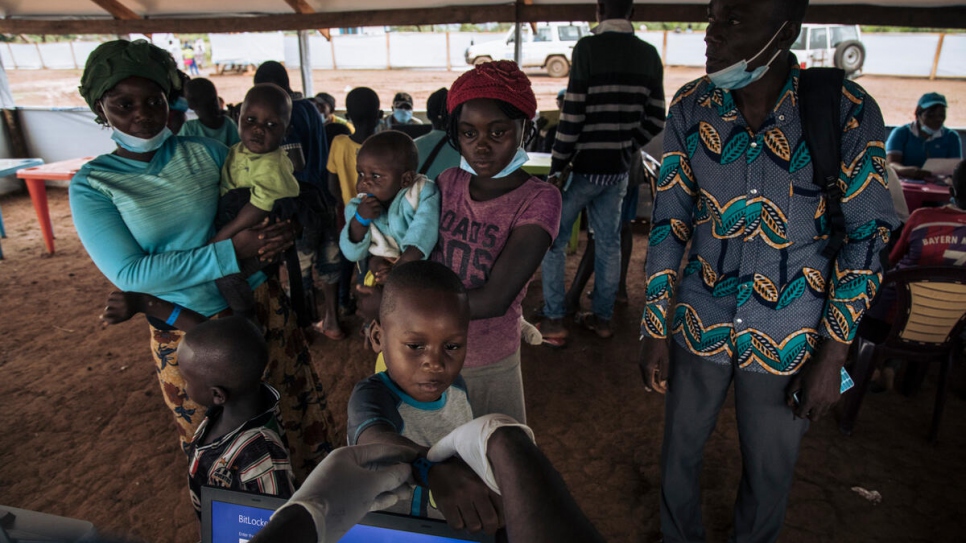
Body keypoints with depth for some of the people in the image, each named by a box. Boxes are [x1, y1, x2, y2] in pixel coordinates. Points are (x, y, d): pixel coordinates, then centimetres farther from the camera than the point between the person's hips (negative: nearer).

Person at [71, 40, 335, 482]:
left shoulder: (205, 151, 0)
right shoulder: (92, 186, -6)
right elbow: (130, 272, -16)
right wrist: (231, 251, -24)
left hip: (261, 306, 2)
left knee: (297, 403, 15)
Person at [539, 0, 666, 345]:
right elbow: (655, 120, 6)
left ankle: (554, 322, 9)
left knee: (553, 240, 7)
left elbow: (572, 115, -16)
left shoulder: (588, 47, -13)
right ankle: (603, 318, 24)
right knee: (608, 242, 14)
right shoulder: (649, 55, 4)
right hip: (619, 169, 5)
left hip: (585, 166, -5)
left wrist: (556, 167, -9)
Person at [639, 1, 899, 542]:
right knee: (680, 449, 18)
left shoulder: (849, 112, -14)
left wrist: (832, 356, -8)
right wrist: (655, 330, -2)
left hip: (791, 336, -1)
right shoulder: (690, 108, -8)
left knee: (770, 469, 17)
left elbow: (865, 237, -7)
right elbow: (669, 223, -4)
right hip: (700, 324, 2)